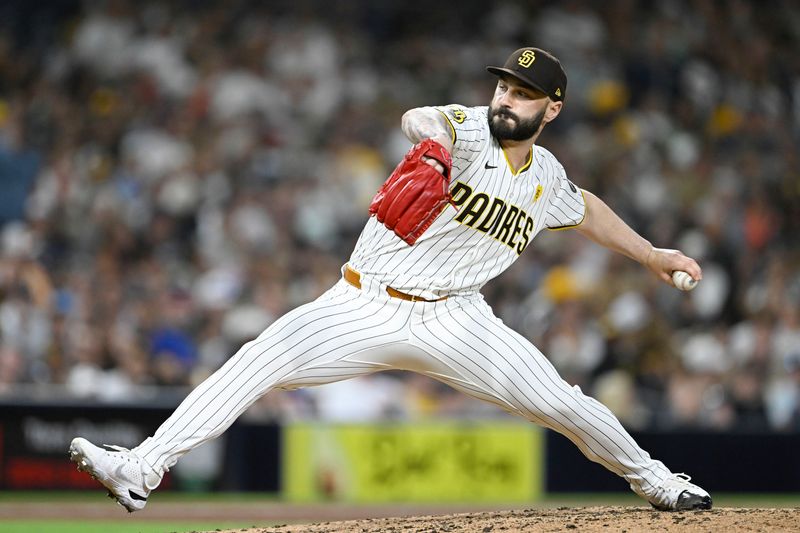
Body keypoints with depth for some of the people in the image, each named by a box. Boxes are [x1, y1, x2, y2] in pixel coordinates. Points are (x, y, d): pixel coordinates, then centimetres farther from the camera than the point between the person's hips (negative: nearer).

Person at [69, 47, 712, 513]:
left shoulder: (547, 178, 6)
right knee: (261, 360, -22)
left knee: (559, 402, -5)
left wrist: (653, 254, 33)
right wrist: (434, 141, -60)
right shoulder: (472, 131, -12)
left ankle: (653, 479, 22)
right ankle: (143, 467, -24)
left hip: (451, 319, 3)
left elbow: (586, 209, 30)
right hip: (367, 307, -3)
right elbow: (420, 118, -37)